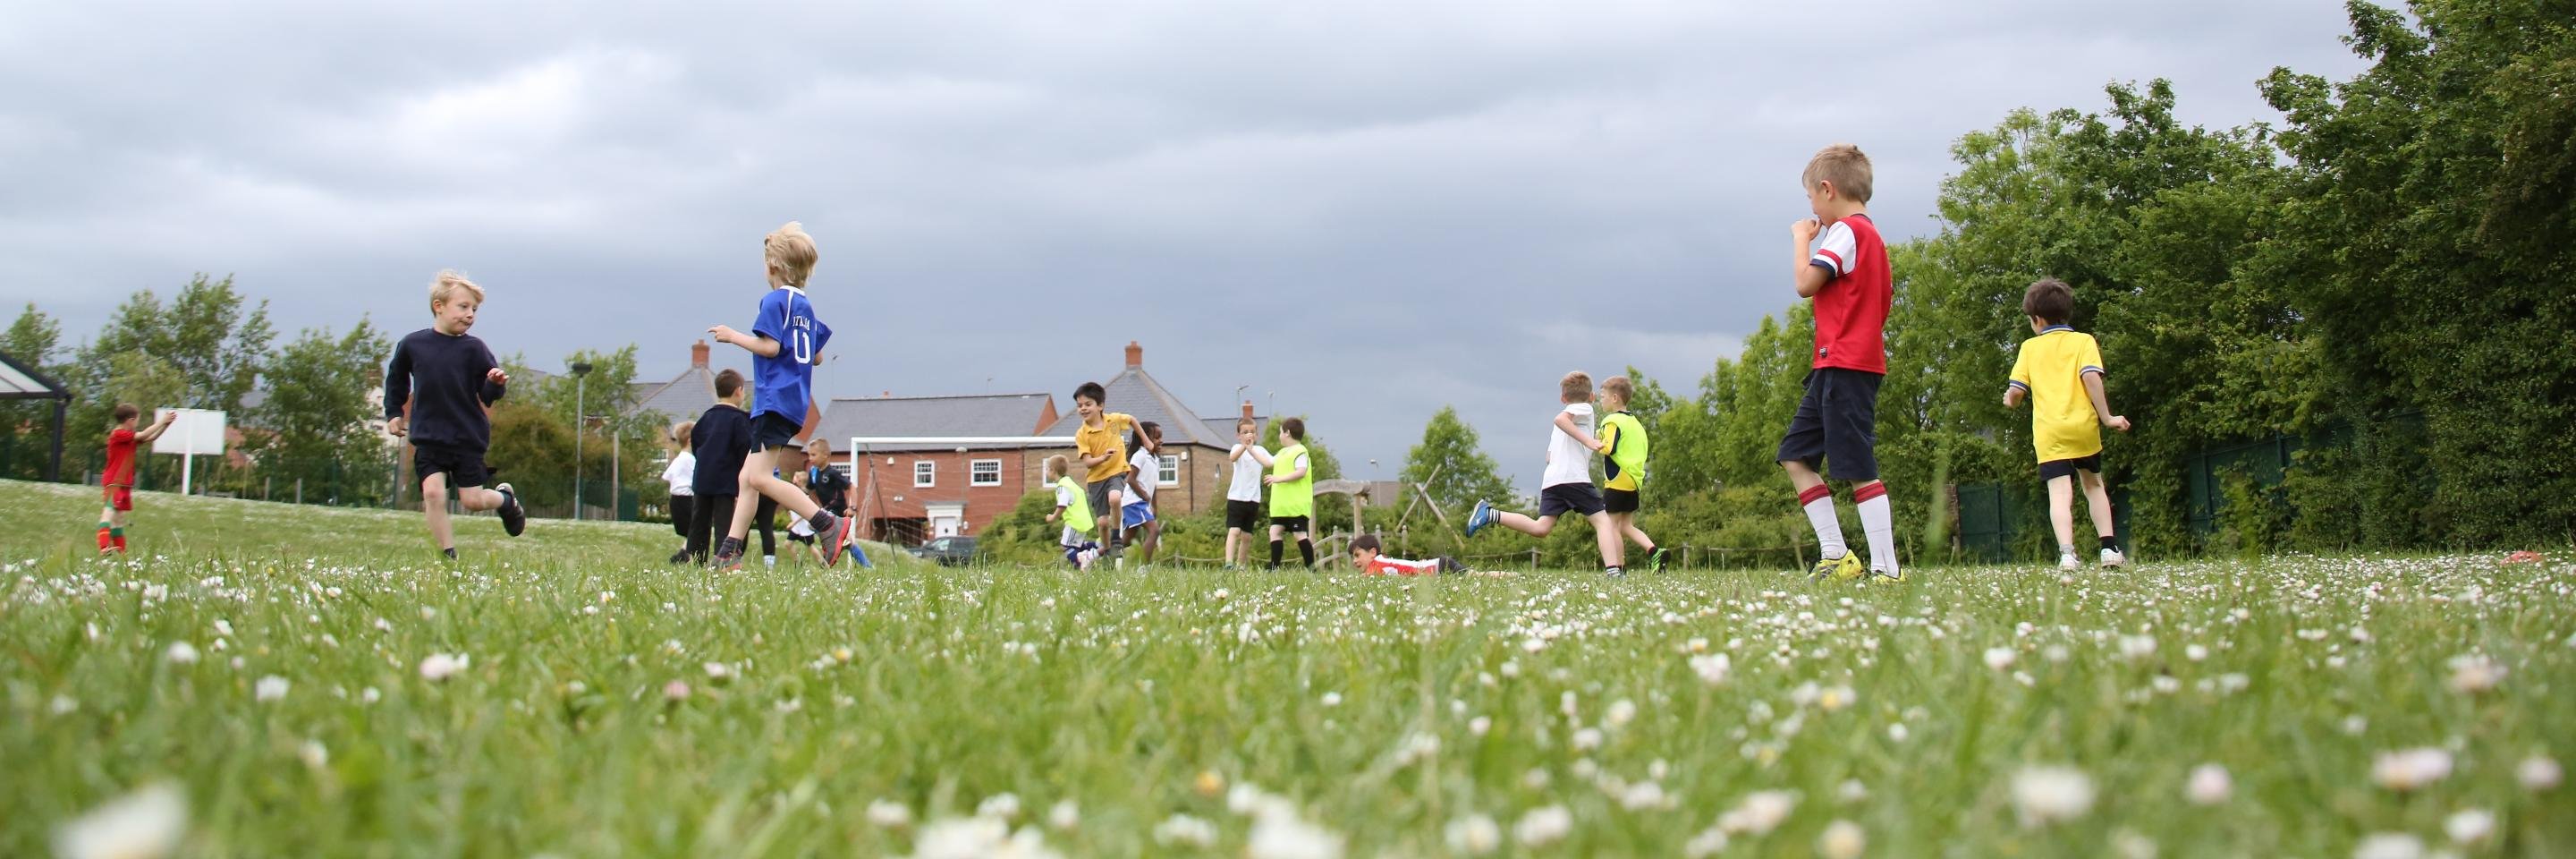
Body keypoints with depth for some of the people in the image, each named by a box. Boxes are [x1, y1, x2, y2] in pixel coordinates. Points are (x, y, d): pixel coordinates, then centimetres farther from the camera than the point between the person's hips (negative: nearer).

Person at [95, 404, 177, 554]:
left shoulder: (129, 437, 13)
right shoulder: (118, 434, -13)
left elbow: (151, 438, 15)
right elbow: (143, 435, -19)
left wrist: (166, 424, 4)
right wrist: (162, 421, -13)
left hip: (124, 484, 10)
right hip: (114, 482, -10)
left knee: (119, 518, 14)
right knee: (109, 513, -22)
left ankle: (121, 552, 20)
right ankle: (104, 548, -37)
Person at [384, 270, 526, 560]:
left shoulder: (474, 348, -4)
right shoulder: (412, 344, 1)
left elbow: (487, 395, -4)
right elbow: (396, 378, 20)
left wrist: (497, 384, -26)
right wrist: (393, 413, 19)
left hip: (468, 438, -1)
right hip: (428, 439, 1)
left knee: (472, 500, -1)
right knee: (433, 493, -12)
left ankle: (506, 498, 33)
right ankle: (449, 557, -2)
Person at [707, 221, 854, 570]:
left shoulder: (775, 300, -8)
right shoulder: (805, 306, 18)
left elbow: (769, 347, -17)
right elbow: (817, 357, 22)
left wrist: (733, 336, -4)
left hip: (775, 399, -10)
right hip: (795, 400, 10)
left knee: (760, 477, -16)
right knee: (747, 477, 9)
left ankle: (828, 525, -23)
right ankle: (728, 554, 8)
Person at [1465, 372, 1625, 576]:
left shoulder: (1559, 428, 33)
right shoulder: (1584, 409, 8)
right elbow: (1560, 419, -13)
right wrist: (1587, 441, -18)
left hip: (1550, 479, 7)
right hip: (1575, 477, -7)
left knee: (1541, 527, -4)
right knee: (1602, 520, -5)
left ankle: (1490, 515, -14)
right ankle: (1613, 571, -19)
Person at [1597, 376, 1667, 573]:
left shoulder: (1612, 421, -11)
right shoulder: (1635, 422, 16)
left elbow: (1609, 448, -22)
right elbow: (1642, 451, 18)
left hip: (1617, 481, -8)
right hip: (1635, 481, 8)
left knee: (1612, 525, -1)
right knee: (1626, 526, 14)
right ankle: (1654, 551, -4)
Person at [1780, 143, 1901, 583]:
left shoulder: (1845, 230, -10)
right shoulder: (1871, 235, 20)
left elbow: (1806, 283, -16)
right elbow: (1884, 300, 23)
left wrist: (1802, 238, -2)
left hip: (1843, 365, -10)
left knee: (1858, 469, -10)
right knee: (1794, 455, 10)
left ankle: (1886, 568, -9)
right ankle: (1835, 554, 6)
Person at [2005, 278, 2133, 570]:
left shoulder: (2030, 347, 9)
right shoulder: (2084, 341, 6)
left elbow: (2015, 392, 4)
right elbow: (2091, 377, -10)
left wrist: (2010, 400, 27)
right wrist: (2106, 417, -7)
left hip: (2048, 433, -1)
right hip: (2084, 426, 1)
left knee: (2060, 494, -9)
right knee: (2094, 485, 20)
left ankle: (2067, 553, -28)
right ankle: (2109, 548, 12)